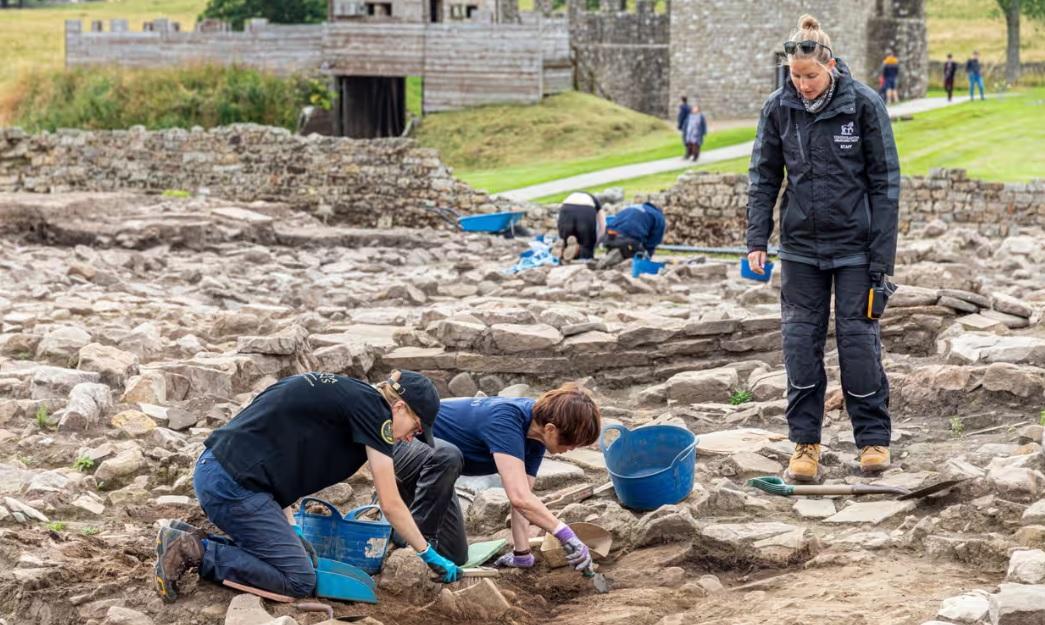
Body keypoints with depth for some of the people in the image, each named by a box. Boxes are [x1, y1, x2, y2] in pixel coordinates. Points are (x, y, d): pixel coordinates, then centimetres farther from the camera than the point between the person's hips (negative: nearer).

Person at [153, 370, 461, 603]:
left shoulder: (346, 395, 20)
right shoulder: (372, 409, -6)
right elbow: (391, 505, -3)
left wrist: (288, 530, 13)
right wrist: (430, 555, 9)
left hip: (213, 472, 9)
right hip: (234, 486, -9)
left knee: (300, 554, 11)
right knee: (300, 580, -4)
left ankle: (190, 538, 7)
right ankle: (194, 551, -7)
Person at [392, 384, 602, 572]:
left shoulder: (536, 432, -9)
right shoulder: (505, 421, -35)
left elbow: (524, 497, -5)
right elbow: (519, 497, -43)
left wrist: (522, 555, -10)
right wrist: (567, 536, -43)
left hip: (429, 465, 9)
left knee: (454, 556, 5)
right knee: (447, 456, -41)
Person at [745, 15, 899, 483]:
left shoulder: (864, 105, -10)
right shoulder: (778, 108, -3)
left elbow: (885, 182, -6)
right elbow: (763, 178, 6)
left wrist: (882, 255, -9)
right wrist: (756, 240, -3)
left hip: (855, 246, -3)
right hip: (800, 246, 3)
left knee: (858, 336, 1)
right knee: (800, 339, 3)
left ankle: (874, 438, 15)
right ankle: (805, 442, 13)